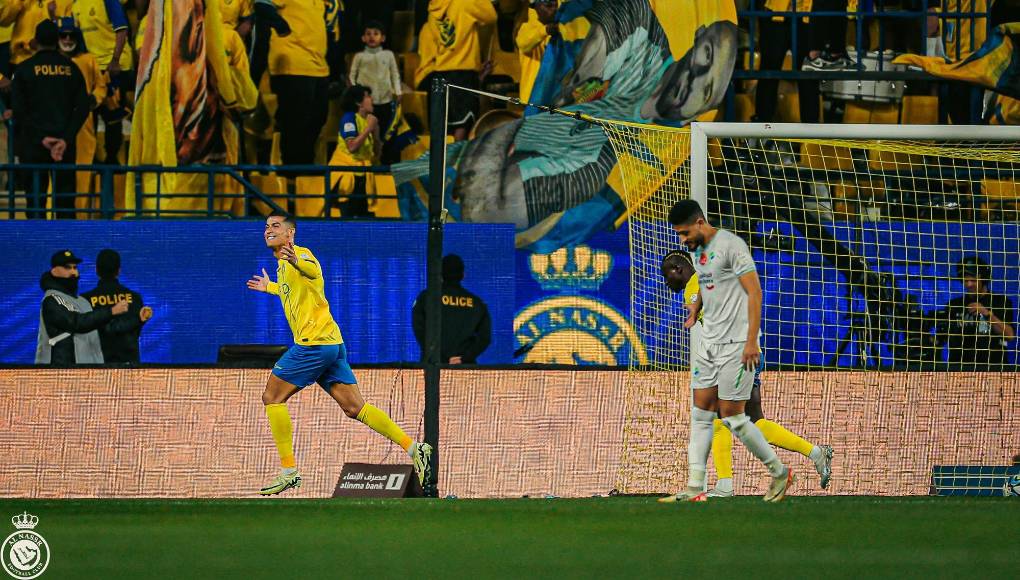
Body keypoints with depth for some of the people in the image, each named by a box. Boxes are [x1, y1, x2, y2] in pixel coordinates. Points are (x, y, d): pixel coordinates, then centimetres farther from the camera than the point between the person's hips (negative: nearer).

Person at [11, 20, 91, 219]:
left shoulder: (24, 69, -1)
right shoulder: (71, 68, 4)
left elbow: (19, 111, -6)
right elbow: (83, 107, 0)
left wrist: (41, 138, -7)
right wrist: (66, 139, -5)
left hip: (33, 143, -2)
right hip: (65, 143, 2)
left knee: (35, 196, 0)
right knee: (65, 199, 4)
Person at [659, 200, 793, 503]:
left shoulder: (730, 245, -13)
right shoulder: (697, 250, 13)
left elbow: (754, 291, -16)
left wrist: (751, 341, -21)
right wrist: (694, 313, 13)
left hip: (735, 343, -8)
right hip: (708, 342, 8)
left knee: (731, 416, -7)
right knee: (701, 415, 1)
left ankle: (780, 473, 9)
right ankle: (695, 488, 0)